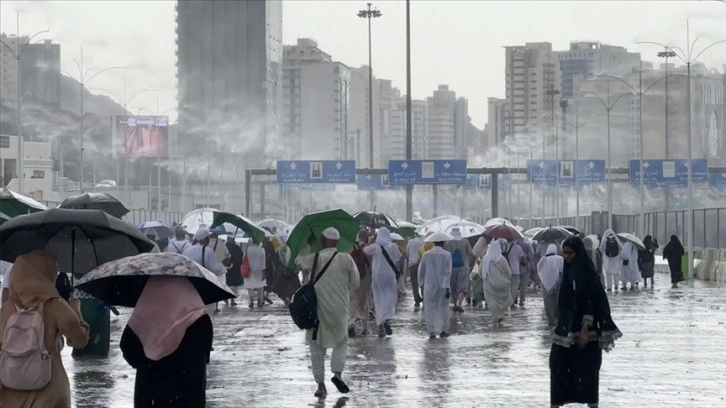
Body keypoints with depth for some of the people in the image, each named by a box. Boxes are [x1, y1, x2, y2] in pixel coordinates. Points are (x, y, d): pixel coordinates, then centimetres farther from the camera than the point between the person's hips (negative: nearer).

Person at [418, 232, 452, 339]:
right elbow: (447, 272, -11)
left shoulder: (427, 255, 2)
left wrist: (421, 284, 21)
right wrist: (447, 287, -12)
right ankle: (443, 330, 15)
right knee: (443, 307, 11)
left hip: (429, 285, 1)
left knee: (430, 308, 3)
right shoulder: (446, 254, -6)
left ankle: (432, 330, -6)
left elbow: (421, 271, 8)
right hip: (442, 285, -1)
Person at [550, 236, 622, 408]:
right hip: (567, 324, 8)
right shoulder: (568, 270, 10)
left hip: (582, 326, -8)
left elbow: (591, 301, -18)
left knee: (586, 365, -3)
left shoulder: (587, 271, -14)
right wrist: (561, 324, 17)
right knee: (558, 361, 6)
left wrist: (585, 328, -24)